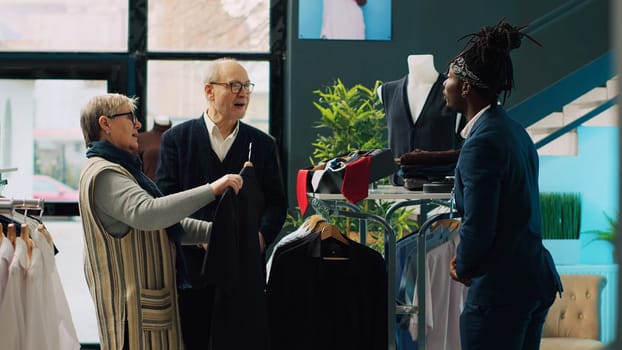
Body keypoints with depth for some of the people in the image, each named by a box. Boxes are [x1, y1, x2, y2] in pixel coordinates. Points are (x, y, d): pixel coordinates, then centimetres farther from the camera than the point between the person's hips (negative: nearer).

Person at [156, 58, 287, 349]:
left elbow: (276, 202, 11)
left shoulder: (262, 144, 12)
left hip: (245, 269, 2)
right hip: (192, 267, -1)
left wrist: (263, 234, -9)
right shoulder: (176, 139, 5)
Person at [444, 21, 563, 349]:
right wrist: (467, 259, 12)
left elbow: (478, 227, -20)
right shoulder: (512, 130, 10)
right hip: (536, 277, 10)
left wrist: (462, 267, -2)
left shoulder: (483, 141, -19)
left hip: (499, 288, -9)